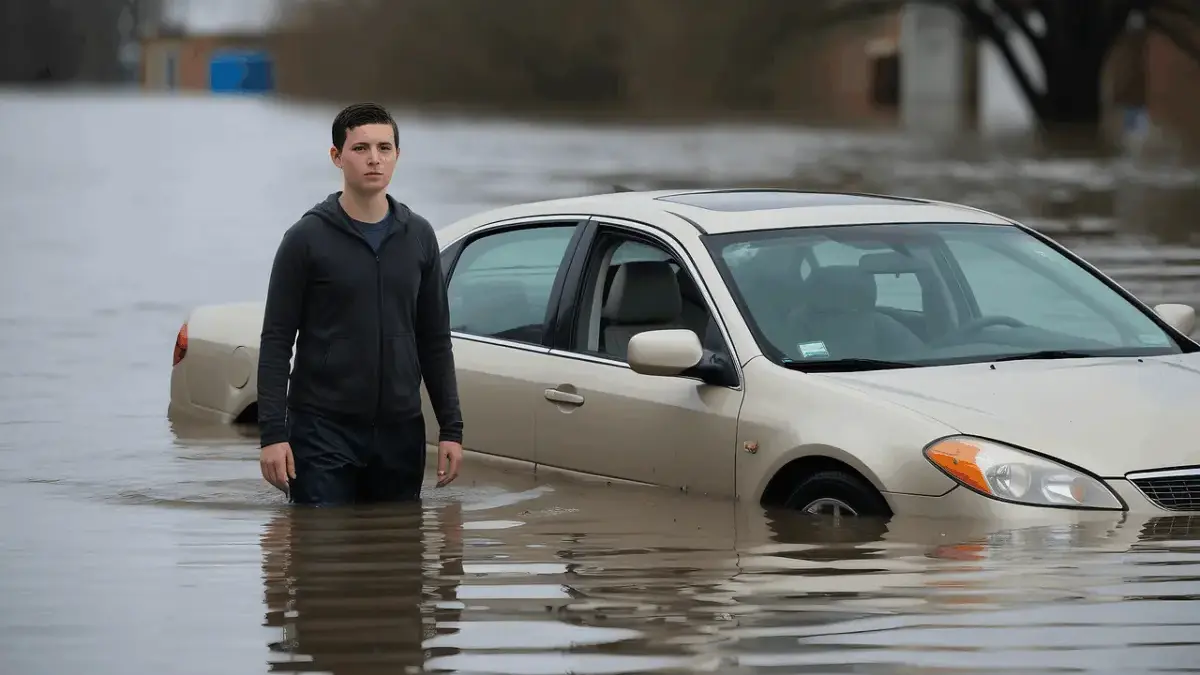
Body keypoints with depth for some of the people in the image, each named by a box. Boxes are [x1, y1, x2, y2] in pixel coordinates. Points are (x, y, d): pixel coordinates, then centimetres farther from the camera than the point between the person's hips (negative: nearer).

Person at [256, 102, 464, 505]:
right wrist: (273, 433, -13)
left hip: (400, 431, 4)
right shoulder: (307, 238, -3)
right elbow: (276, 342, -4)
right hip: (324, 431, -4)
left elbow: (435, 341, 13)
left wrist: (451, 429, 6)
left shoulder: (418, 237, 9)